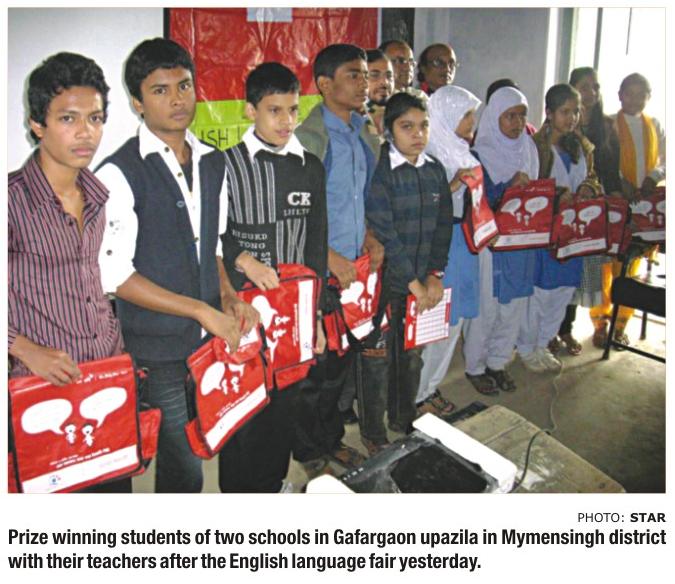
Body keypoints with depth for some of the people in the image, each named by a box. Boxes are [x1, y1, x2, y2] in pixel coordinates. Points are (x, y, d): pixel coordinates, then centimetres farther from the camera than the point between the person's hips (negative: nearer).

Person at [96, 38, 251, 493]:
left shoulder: (214, 163, 8)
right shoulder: (118, 173, -13)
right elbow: (114, 273, -16)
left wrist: (228, 299, 0)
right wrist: (202, 310, -17)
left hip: (213, 337, 6)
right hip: (158, 349, -6)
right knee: (183, 468, 3)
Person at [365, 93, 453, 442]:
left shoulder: (435, 170, 7)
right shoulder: (379, 171, -13)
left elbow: (443, 225, 8)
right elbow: (383, 233, -17)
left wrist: (434, 275, 0)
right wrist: (413, 282, -14)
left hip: (422, 283, 6)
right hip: (385, 282, -5)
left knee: (413, 355, 18)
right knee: (379, 359, 6)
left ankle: (404, 419, 39)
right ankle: (373, 432, 25)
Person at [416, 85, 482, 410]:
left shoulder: (463, 153, 12)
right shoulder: (428, 156, -14)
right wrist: (453, 186, -25)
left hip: (463, 243, 9)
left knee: (453, 319, 15)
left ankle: (430, 386, 31)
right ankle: (415, 394, 16)